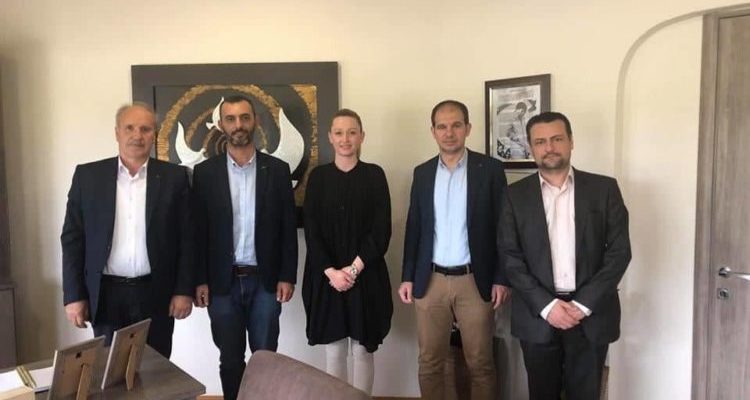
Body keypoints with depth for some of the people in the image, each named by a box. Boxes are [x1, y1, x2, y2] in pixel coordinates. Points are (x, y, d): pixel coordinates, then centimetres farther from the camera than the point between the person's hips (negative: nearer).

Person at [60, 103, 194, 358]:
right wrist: (74, 295, -2)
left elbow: (186, 238, 0)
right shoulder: (88, 175, 2)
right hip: (106, 295, 1)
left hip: (156, 295, 0)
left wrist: (184, 290, -4)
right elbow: (73, 238, 3)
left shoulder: (174, 176, 0)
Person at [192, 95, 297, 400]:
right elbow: (198, 230, 1)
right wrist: (199, 281, -3)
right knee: (230, 360, 11)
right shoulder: (205, 172, 1)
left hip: (265, 280, 0)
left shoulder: (277, 169, 1)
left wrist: (287, 276, -3)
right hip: (222, 282, 0)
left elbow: (288, 227, 1)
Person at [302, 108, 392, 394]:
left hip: (366, 276, -1)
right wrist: (331, 272, -12)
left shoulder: (375, 175, 0)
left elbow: (381, 230, -5)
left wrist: (354, 269, -13)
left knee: (362, 351, 9)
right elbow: (311, 230, -1)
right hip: (326, 277, 1)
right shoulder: (318, 176, 3)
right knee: (333, 352, 9)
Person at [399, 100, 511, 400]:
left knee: (480, 363, 7)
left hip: (474, 280, -2)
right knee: (429, 362, 10)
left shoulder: (490, 169, -2)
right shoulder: (422, 173, 8)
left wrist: (501, 278, -7)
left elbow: (502, 227, -2)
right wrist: (407, 277, 6)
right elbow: (413, 228, 10)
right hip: (431, 280, 3)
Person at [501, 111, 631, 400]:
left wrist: (583, 304, -11)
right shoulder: (515, 195, 2)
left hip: (591, 313, 0)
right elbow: (510, 257, -2)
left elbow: (619, 251, -3)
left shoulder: (604, 189, 2)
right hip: (537, 314, 1)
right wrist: (546, 305, -13)